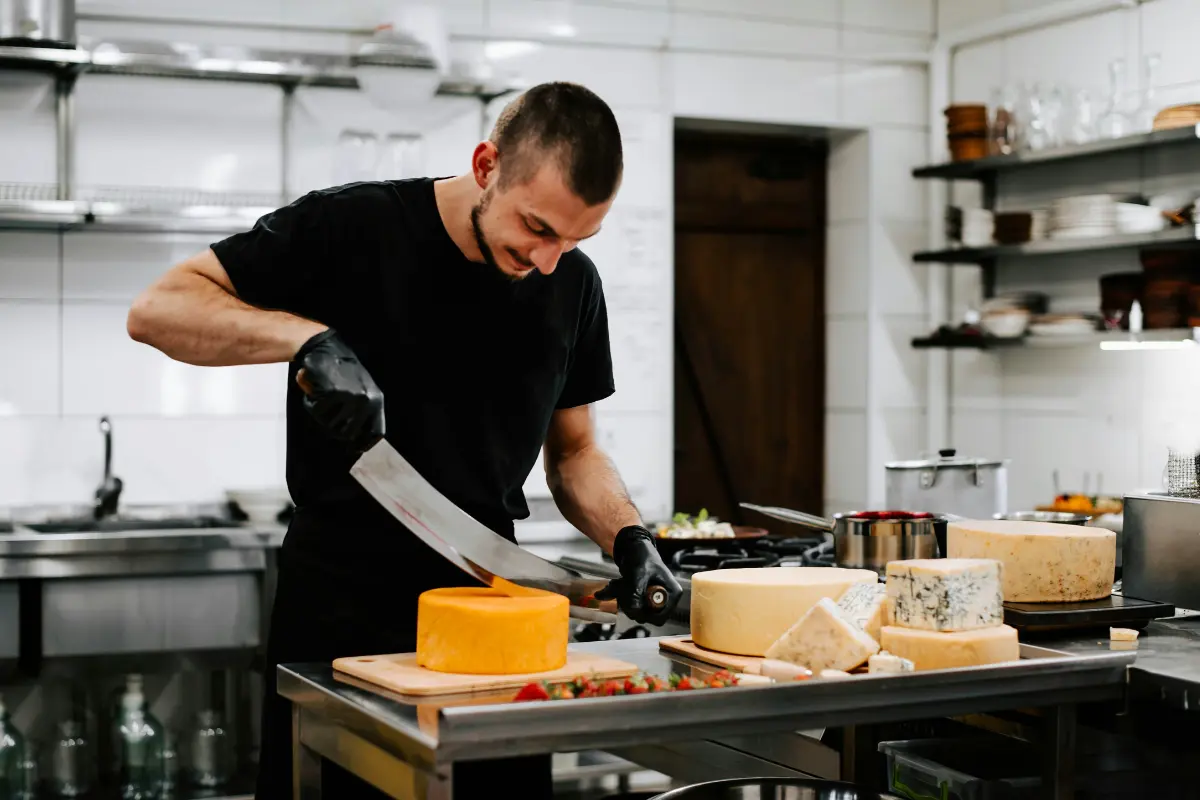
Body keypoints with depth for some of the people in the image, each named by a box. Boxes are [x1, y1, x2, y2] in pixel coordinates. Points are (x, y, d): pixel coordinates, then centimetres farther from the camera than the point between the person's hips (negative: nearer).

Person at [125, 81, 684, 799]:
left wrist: (630, 537, -6)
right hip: (341, 598, -4)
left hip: (488, 593, 4)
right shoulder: (354, 228, -12)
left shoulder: (573, 284, 3)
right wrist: (313, 338, -28)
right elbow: (156, 310, -14)